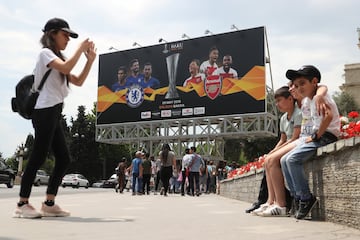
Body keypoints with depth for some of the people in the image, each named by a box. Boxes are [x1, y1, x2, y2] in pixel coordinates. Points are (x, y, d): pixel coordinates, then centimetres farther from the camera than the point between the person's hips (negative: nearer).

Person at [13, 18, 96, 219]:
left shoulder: (58, 59, 25)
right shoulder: (46, 53, -2)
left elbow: (78, 81, 20)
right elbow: (66, 68, -22)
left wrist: (90, 59, 12)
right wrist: (81, 48, -11)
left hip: (55, 113, 9)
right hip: (45, 111, -9)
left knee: (64, 159, 4)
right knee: (38, 157, -11)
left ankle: (49, 203, 8)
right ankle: (23, 204, -5)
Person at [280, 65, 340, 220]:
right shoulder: (309, 100, 17)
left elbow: (329, 116, -28)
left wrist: (316, 136, -21)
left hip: (327, 135, -10)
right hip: (317, 136, 10)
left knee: (292, 159, -24)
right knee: (284, 160, 3)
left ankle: (306, 198, -15)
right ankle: (298, 199, 2)